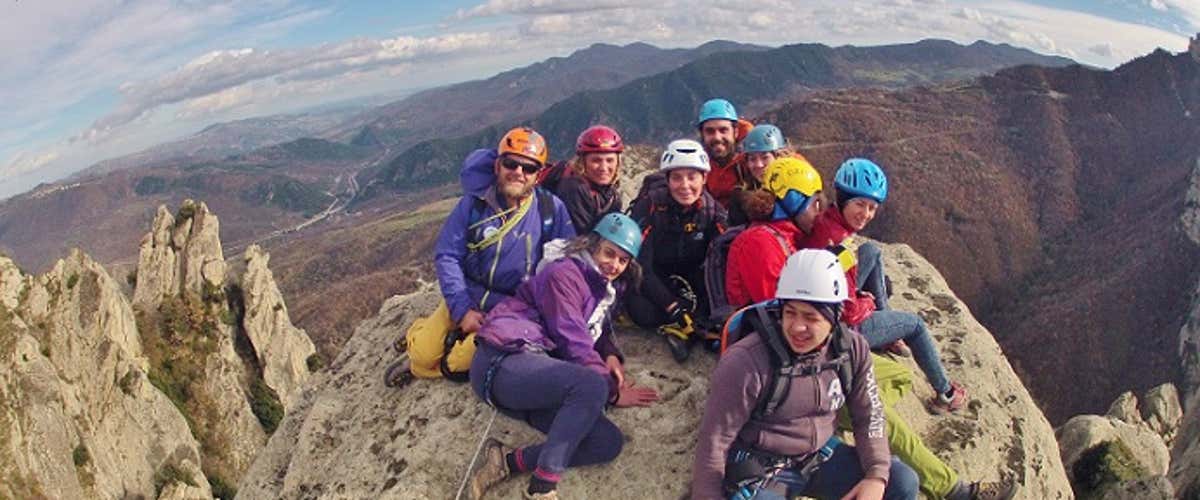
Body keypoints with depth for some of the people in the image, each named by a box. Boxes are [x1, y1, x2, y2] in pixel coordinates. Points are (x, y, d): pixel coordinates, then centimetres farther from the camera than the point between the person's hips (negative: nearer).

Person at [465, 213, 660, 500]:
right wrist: (613, 392, -10)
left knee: (608, 443, -11)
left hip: (542, 373, 9)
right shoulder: (565, 273, -7)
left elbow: (599, 330, 26)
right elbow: (573, 340, -13)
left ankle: (508, 462, -10)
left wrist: (610, 355, 2)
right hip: (503, 362, -9)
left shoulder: (606, 288, 21)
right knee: (592, 385, -34)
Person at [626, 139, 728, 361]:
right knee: (643, 312, -34)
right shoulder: (650, 205, -21)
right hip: (652, 279, -3)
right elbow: (640, 265, -23)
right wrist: (673, 307, -31)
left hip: (690, 276, 3)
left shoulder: (712, 209, -10)